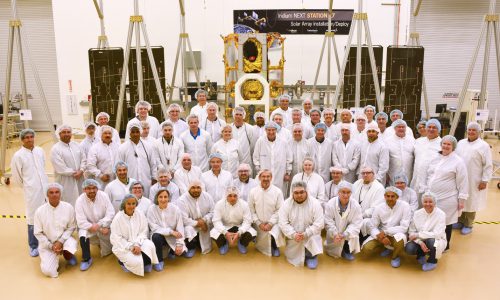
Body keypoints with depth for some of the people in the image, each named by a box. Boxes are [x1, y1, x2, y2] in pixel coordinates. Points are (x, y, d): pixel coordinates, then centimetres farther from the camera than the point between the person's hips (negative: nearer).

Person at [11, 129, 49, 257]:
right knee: (33, 218, 2)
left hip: (46, 188, 4)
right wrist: (28, 186, 9)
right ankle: (33, 246, 16)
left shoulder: (40, 151, 3)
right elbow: (16, 177, -1)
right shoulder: (18, 156, -10)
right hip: (32, 192, -4)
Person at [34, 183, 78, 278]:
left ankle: (68, 256, 4)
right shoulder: (40, 211, -12)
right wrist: (51, 246, -14)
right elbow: (38, 233, -5)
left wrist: (60, 241, -17)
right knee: (48, 271, -17)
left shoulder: (68, 207, -10)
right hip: (47, 244, 0)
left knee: (72, 243, -35)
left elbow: (71, 227, -3)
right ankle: (53, 258, 20)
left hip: (64, 239, 0)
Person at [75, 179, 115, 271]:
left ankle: (101, 242, 29)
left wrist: (100, 225, -31)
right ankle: (86, 259, -12)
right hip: (87, 226, -1)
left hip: (104, 226, 1)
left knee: (106, 253, -8)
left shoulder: (104, 196, -14)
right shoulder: (80, 201, -18)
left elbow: (110, 213, -15)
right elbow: (81, 222, -22)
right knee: (83, 234, -34)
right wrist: (100, 229, -30)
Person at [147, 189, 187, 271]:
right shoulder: (152, 209, -13)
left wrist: (179, 244, -20)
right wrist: (171, 231, -26)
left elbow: (180, 228, -11)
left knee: (181, 251, -22)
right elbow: (154, 228, -16)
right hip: (159, 235, -1)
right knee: (156, 236, -34)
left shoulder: (175, 209, -12)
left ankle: (171, 251, 17)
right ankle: (159, 261, -10)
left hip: (173, 237, 1)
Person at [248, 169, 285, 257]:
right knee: (261, 246, 2)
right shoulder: (253, 192, -4)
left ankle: (275, 247, 5)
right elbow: (251, 210, -2)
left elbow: (280, 210, -7)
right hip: (259, 224, 2)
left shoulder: (277, 191, -7)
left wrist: (270, 223, -14)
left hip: (273, 223, -1)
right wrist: (259, 223, -9)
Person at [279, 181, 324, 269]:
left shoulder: (315, 203, -12)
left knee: (313, 239, -32)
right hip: (293, 237, 1)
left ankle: (311, 256, -1)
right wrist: (293, 234, -27)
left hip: (310, 236, -1)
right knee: (294, 259, -3)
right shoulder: (286, 204, -8)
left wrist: (306, 234, -28)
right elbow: (283, 223, -11)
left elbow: (319, 223, -17)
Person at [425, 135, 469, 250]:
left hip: (447, 199, -5)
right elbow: (428, 176, 18)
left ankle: (445, 246, 24)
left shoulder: (458, 162, -7)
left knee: (445, 222, 7)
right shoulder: (436, 158, 10)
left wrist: (462, 199, -9)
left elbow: (463, 182, -7)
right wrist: (426, 190, 16)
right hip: (431, 197, 5)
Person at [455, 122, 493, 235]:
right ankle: (460, 221, 29)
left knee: (470, 202, 6)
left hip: (474, 181, -4)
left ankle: (468, 225, 20)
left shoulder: (483, 146, -7)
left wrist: (484, 180, -12)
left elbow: (488, 165, -8)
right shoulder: (461, 143, 7)